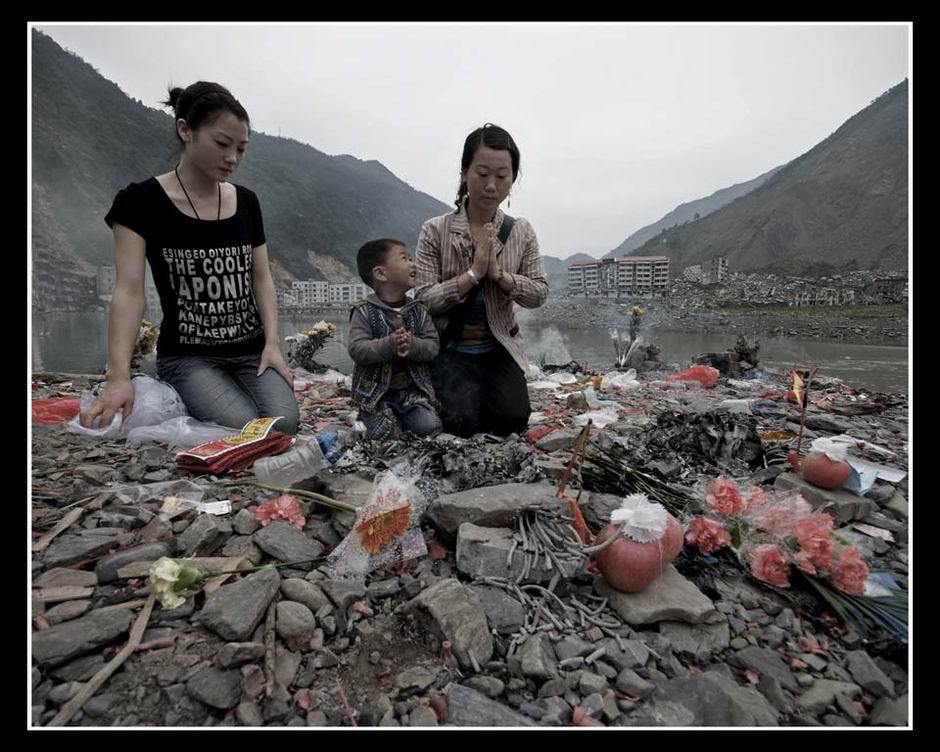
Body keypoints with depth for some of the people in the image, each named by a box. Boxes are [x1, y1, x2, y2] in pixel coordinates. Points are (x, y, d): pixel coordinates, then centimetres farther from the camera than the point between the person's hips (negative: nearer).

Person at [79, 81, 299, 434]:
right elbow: (129, 290, -12)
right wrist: (119, 376, -23)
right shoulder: (142, 200, -5)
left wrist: (272, 343, -7)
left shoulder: (245, 201, 8)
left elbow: (261, 278, 8)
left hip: (251, 352, 4)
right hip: (188, 356, -3)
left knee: (285, 423, -23)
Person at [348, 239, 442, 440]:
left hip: (413, 388, 3)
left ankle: (403, 416, 17)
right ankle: (367, 415, 17)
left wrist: (412, 345, -23)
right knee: (385, 433, -15)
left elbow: (432, 346, -2)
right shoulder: (364, 311, -8)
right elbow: (356, 349, -16)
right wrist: (389, 345, -30)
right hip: (376, 391, -3)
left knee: (429, 427, -12)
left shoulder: (418, 311, 3)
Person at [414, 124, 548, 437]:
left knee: (514, 420, -14)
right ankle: (455, 393, 17)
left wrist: (498, 273, -20)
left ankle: (483, 393, 19)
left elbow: (539, 293, -4)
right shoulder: (435, 230, -10)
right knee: (464, 424, -18)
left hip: (500, 347, 2)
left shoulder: (521, 231, -1)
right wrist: (473, 273, -23)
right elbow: (424, 300, -13)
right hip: (452, 347, -2)